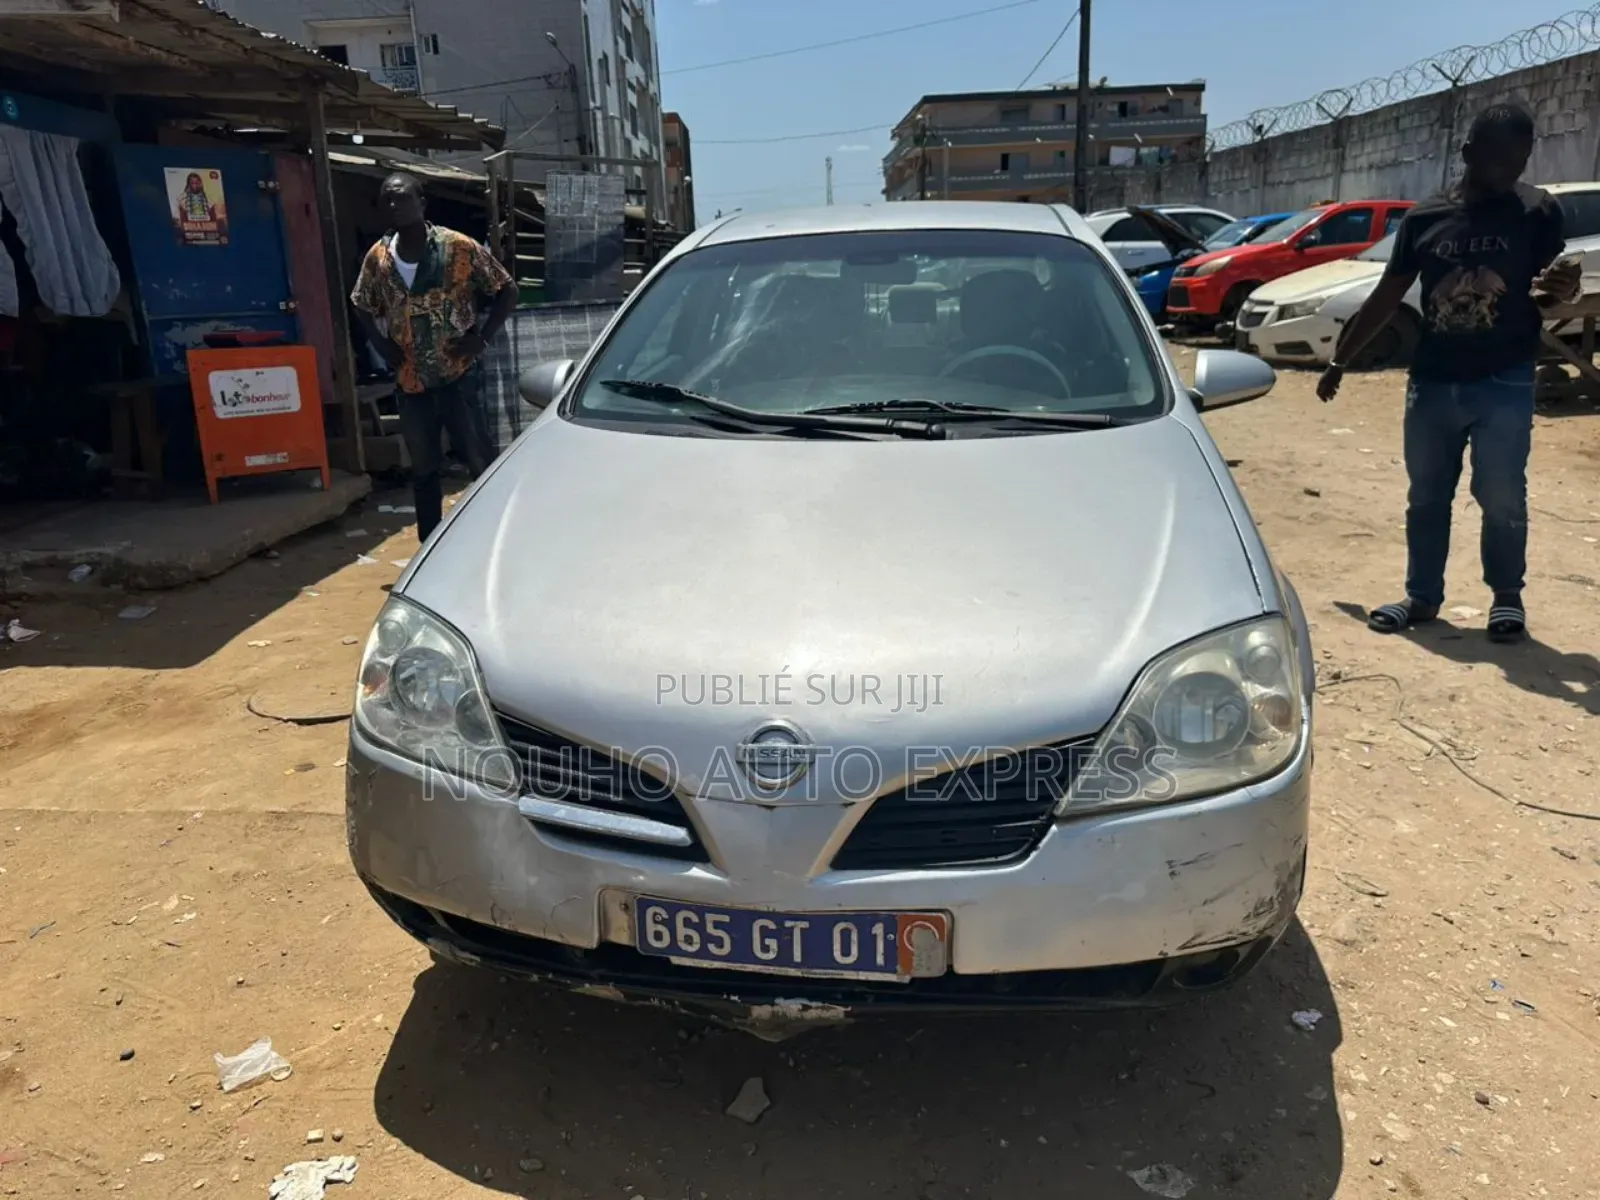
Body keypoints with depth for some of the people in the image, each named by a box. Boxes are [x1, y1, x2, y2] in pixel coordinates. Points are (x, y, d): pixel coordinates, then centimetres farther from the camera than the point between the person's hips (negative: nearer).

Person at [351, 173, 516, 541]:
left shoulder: (459, 247, -9)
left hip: (460, 376, -4)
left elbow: (507, 290, -3)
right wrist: (382, 346, 4)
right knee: (423, 470, 13)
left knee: (481, 464, -1)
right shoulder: (377, 257, 4)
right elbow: (362, 306, 19)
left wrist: (483, 338, -11)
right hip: (411, 382, 4)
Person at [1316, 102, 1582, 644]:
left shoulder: (1538, 212, -1)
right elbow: (1386, 297, 10)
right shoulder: (1425, 217, 4)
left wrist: (1562, 290, -26)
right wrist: (1339, 360, 11)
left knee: (1502, 496, -1)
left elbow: (1545, 294, 0)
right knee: (1426, 496, 8)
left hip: (1504, 384, -2)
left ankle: (1507, 597, 18)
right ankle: (1422, 596, 20)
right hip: (1431, 381, 2)